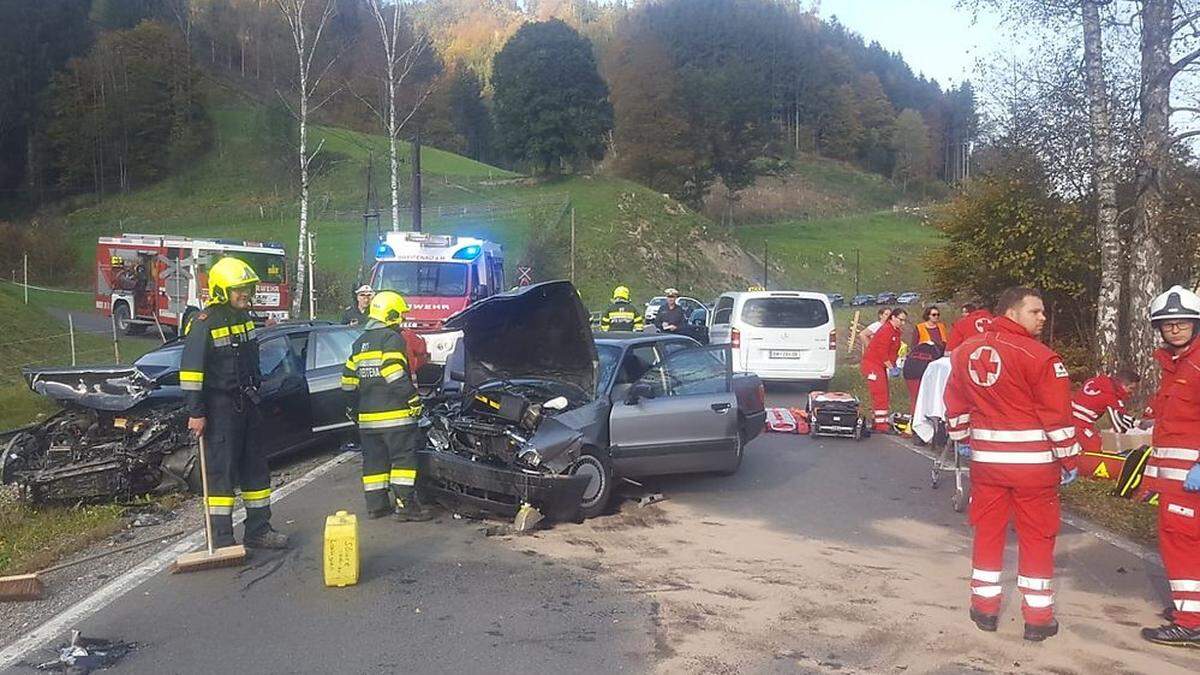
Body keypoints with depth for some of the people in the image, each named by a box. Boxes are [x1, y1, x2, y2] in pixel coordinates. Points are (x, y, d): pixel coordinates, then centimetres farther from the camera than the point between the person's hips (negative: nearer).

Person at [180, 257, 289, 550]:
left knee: (256, 468, 13)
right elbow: (190, 369, -17)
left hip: (246, 405, 9)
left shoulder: (244, 317, 11)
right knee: (221, 473, -4)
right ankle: (222, 540, 3)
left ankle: (258, 530, 23)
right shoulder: (205, 323, -14)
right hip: (220, 408, -8)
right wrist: (195, 413, -19)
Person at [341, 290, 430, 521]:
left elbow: (349, 380, 19)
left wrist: (355, 409, 26)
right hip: (394, 414, -8)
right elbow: (395, 374, -19)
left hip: (367, 416, 8)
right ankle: (404, 504, -6)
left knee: (374, 460, 12)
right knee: (404, 457, -3)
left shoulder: (359, 343, 18)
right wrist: (413, 399, -15)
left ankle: (376, 504, 17)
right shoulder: (392, 338, -8)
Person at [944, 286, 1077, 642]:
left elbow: (955, 403, 13)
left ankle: (985, 606, 22)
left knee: (988, 531, 15)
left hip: (985, 458, 5)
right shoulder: (1038, 356, -14)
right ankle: (1038, 617, 15)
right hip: (1034, 463, -4)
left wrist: (962, 439, 26)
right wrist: (1069, 459, -2)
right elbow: (1057, 415, -13)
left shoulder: (965, 350, 4)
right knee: (1037, 537, 7)